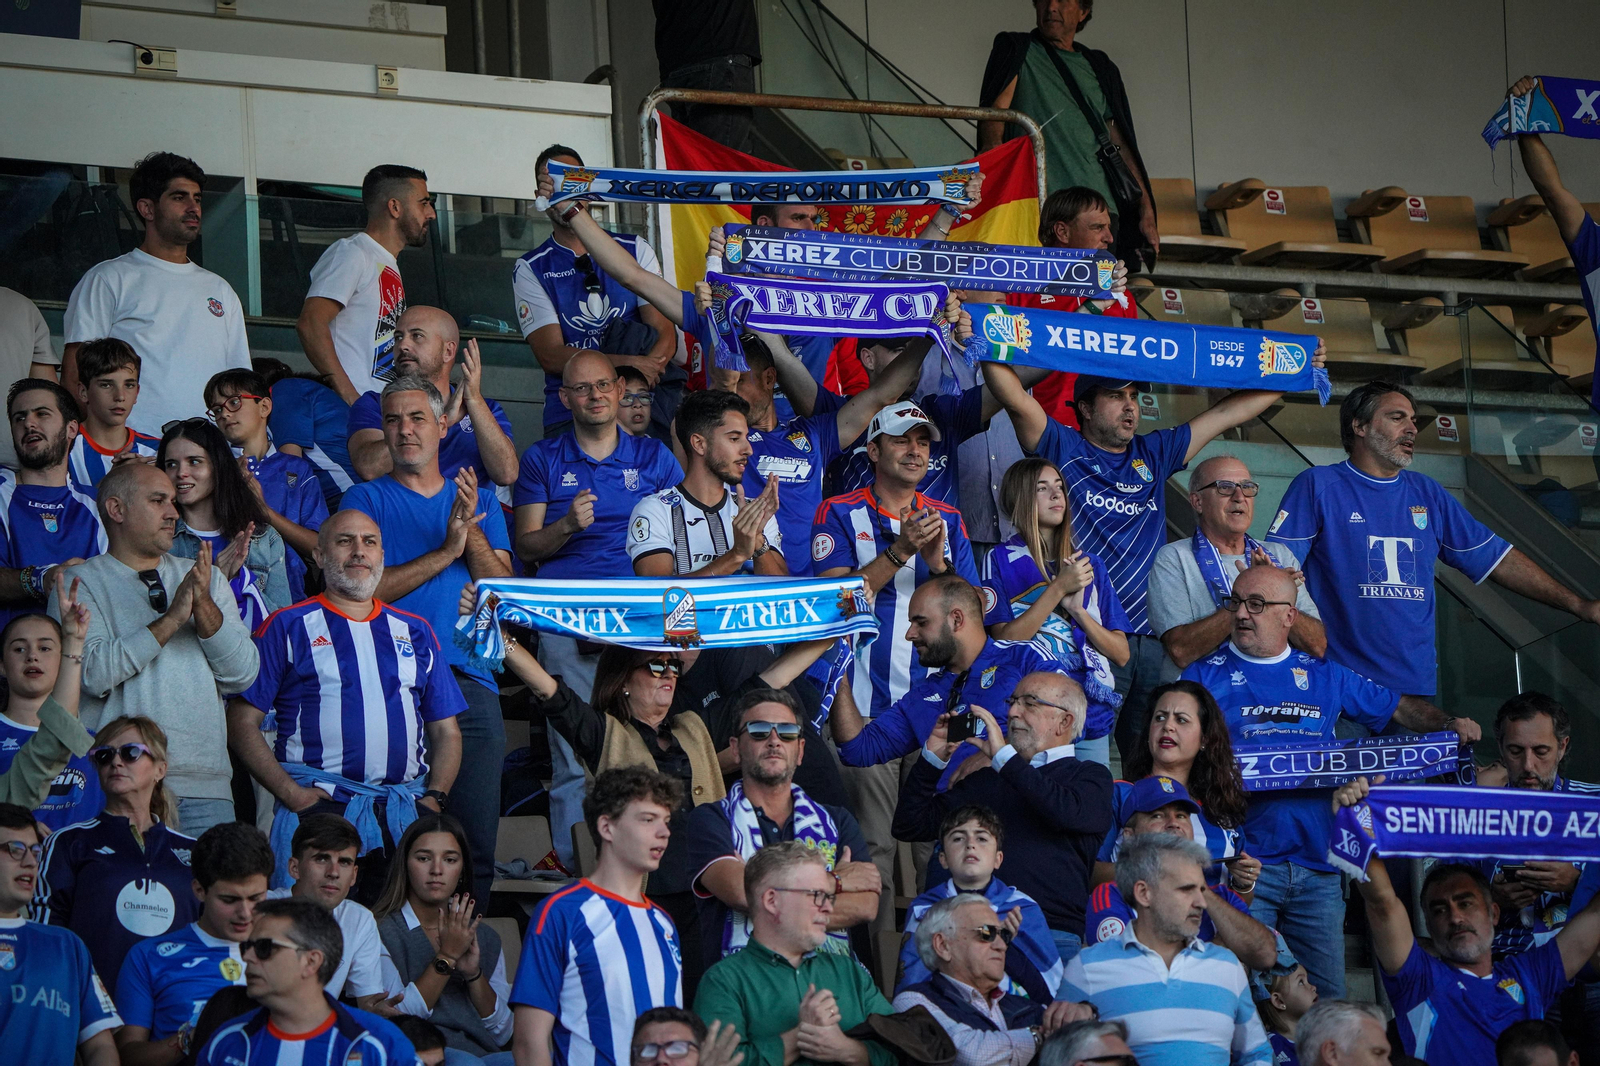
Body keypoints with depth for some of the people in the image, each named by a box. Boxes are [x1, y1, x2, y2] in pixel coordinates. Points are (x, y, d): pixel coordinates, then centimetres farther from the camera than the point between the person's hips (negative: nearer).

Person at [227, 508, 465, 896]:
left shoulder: (415, 631, 22)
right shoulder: (288, 628, 11)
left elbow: (446, 731, 23)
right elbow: (242, 723, 4)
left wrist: (434, 797, 4)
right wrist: (290, 793, -8)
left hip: (406, 805, 3)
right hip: (319, 803, -3)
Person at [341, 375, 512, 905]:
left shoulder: (479, 501, 18)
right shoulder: (366, 500, 10)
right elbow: (364, 587, -5)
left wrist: (470, 531, -8)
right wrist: (446, 551, -10)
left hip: (469, 679, 3)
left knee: (478, 839, -1)